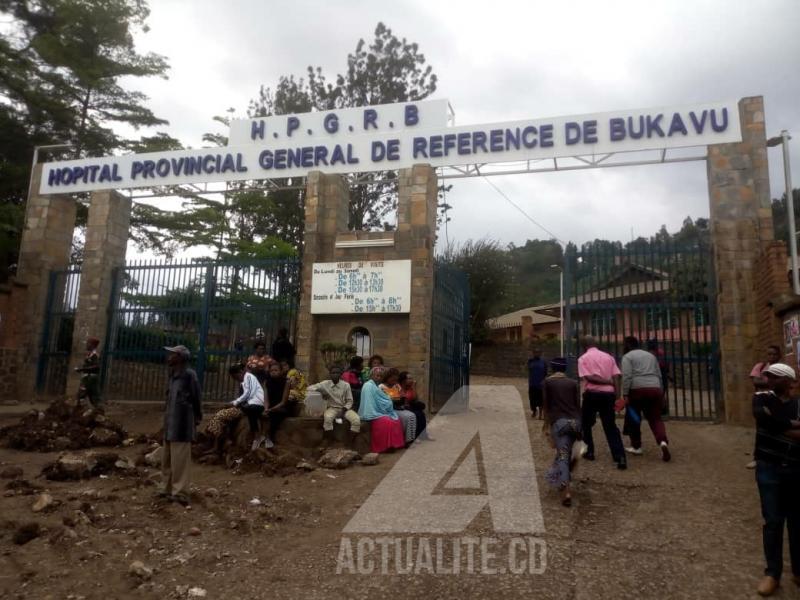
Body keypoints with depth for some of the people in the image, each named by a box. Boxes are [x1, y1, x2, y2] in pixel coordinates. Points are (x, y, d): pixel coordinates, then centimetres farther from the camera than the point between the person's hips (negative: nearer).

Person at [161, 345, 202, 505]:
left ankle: (180, 493, 1)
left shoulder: (189, 374, -12)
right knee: (167, 460, 17)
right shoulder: (173, 375, 13)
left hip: (181, 426, -9)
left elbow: (197, 398, -6)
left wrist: (197, 418, 2)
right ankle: (167, 489, 29)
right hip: (170, 425, 9)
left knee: (179, 461, -5)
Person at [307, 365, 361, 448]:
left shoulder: (346, 385, -3)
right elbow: (310, 388, -5)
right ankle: (329, 440, -15)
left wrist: (344, 409, -16)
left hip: (344, 409, 1)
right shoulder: (325, 384, -3)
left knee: (356, 420, -27)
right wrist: (321, 392, -23)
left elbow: (350, 401, 2)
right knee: (327, 418, -36)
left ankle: (352, 442, -8)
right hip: (332, 408, 0)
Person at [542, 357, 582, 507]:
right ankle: (564, 480, 34)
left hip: (559, 421, -3)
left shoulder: (547, 382, 4)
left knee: (562, 455, -7)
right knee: (567, 452, 21)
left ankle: (566, 490, -21)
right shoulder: (573, 383, 11)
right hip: (574, 421, 3)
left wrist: (546, 425, 9)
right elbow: (578, 405, 11)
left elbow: (545, 405, 3)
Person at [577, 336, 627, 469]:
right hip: (608, 394, 3)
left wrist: (608, 382, -8)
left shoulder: (583, 358, 2)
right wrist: (618, 397, -3)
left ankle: (589, 452, 25)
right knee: (610, 426, 6)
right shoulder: (608, 357, 10)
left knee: (586, 424, 18)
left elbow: (588, 377, -12)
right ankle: (620, 458, -7)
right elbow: (616, 377, 1)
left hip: (592, 394, -3)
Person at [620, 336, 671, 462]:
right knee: (655, 419, 9)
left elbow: (627, 377, -11)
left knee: (633, 418, 12)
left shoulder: (627, 357, 3)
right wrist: (659, 393, 27)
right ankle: (663, 441, -16)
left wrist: (625, 395, -12)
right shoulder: (651, 355, 22)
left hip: (637, 390, -5)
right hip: (655, 389, 5)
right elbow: (659, 375, 23)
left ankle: (636, 446, 20)